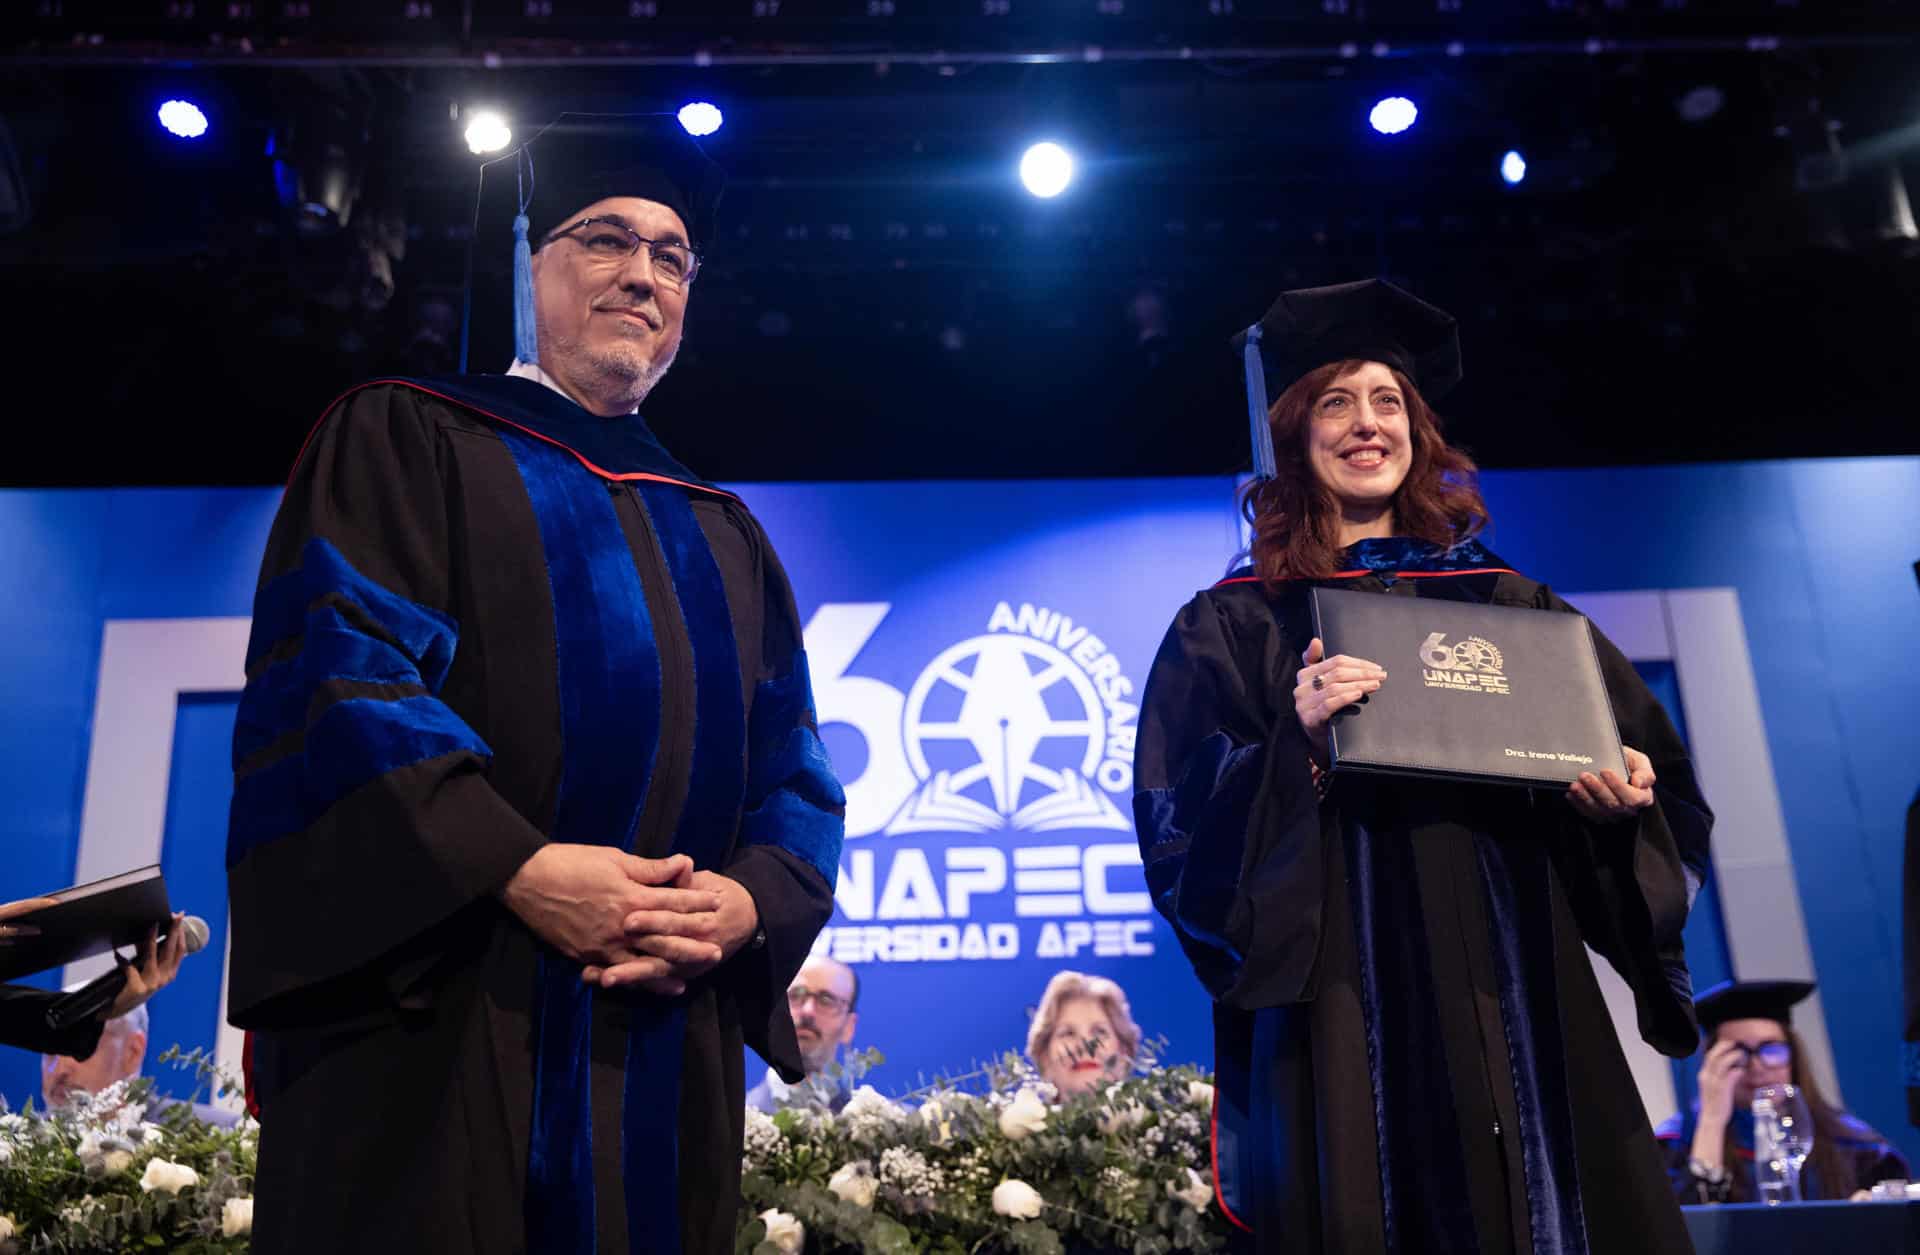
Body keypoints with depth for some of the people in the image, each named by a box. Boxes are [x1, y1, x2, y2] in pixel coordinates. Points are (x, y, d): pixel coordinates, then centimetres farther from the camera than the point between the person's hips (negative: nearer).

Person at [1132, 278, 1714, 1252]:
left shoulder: (1505, 602, 12)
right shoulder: (1231, 625, 3)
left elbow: (1656, 771, 14)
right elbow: (1182, 827, -6)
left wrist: (1625, 800, -8)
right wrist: (1297, 749, -22)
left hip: (1526, 1008, 3)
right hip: (1345, 1018, -3)